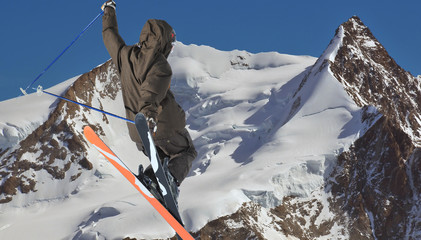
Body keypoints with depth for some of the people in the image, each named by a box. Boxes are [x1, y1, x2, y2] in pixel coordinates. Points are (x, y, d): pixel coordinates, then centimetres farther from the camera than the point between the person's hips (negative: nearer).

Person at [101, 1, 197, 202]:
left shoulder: (125, 55, 2)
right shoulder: (161, 66, -17)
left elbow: (110, 35, 19)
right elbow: (152, 90, -36)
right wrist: (149, 112, -53)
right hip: (166, 127, -6)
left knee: (161, 158, 30)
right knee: (185, 153, 17)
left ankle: (149, 177, -1)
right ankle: (172, 177, -14)